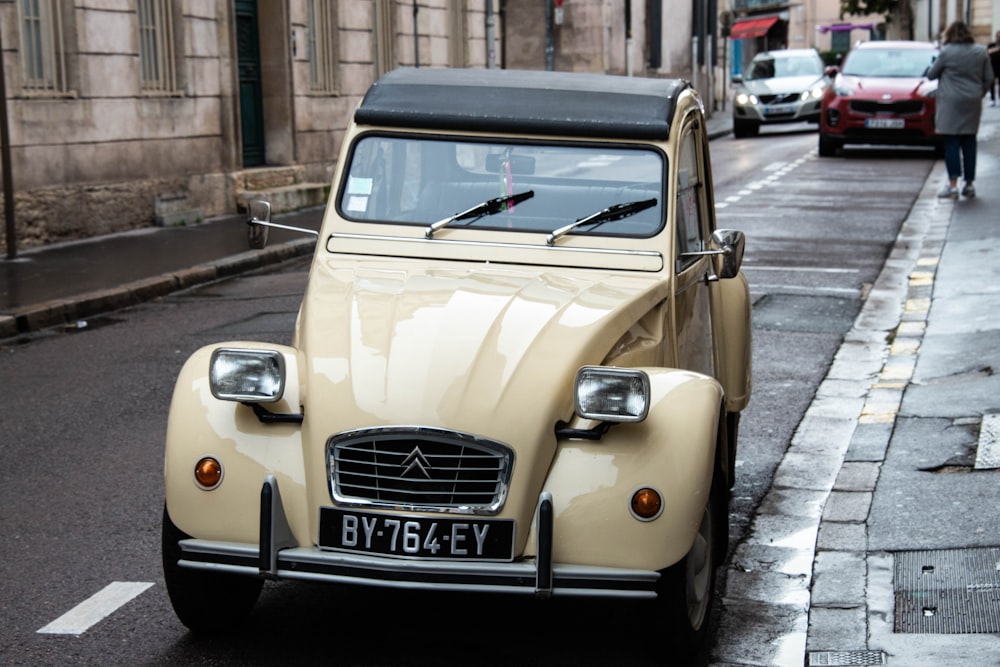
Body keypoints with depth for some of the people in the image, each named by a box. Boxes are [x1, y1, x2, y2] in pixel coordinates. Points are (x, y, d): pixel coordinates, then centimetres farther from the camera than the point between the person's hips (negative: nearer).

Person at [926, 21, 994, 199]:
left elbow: (931, 75, 0)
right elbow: (989, 78, 8)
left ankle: (952, 184, -11)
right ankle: (969, 184, 13)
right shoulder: (981, 52, 5)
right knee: (969, 142, 10)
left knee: (951, 142, -4)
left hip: (951, 104, -4)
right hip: (973, 104, 4)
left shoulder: (947, 52, -9)